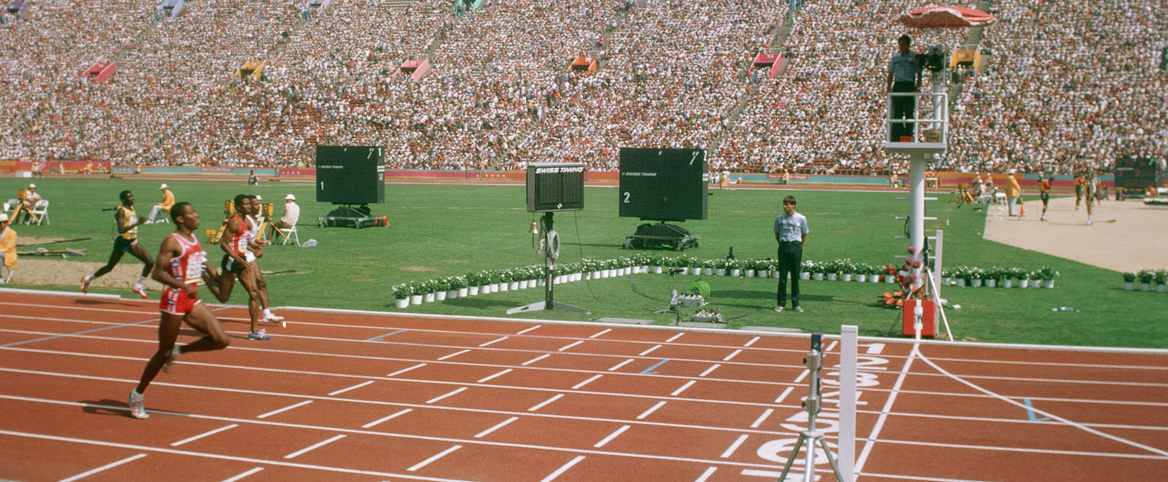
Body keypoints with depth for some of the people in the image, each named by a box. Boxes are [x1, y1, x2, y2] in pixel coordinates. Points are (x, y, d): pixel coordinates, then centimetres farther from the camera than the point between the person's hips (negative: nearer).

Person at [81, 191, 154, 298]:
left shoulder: (132, 208, 9)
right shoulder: (121, 211, -15)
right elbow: (121, 229, -26)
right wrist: (137, 223, -31)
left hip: (132, 242, 7)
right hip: (122, 242, -7)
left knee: (150, 262, -7)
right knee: (110, 266, 7)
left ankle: (138, 286, 4)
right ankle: (88, 279, 29)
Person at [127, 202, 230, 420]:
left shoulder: (194, 238, 11)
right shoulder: (172, 241, -14)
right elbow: (158, 273, -22)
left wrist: (208, 268, 20)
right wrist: (183, 286, -32)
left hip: (193, 300, 7)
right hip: (175, 300, -7)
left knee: (221, 340, -5)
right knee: (163, 352, 2)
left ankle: (178, 351, 15)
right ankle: (136, 396, 20)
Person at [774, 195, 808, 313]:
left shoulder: (801, 218, -2)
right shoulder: (779, 218, 1)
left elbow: (804, 236, 8)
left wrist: (798, 248, 7)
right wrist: (783, 245, 10)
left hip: (796, 247, -1)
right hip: (783, 247, 1)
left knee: (795, 276, 4)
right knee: (782, 276, 2)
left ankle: (795, 303, 11)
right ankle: (781, 303, 8)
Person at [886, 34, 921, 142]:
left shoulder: (914, 57, 6)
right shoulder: (895, 58, 12)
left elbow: (919, 74, 7)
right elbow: (890, 75, 13)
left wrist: (917, 88, -5)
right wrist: (889, 90, 4)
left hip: (910, 86, -1)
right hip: (897, 86, 1)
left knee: (910, 113, 0)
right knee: (897, 113, -2)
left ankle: (908, 137, 4)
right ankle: (895, 139, -2)